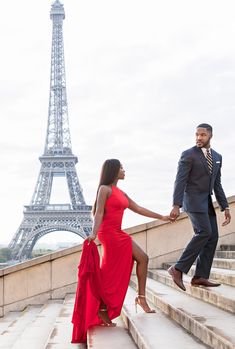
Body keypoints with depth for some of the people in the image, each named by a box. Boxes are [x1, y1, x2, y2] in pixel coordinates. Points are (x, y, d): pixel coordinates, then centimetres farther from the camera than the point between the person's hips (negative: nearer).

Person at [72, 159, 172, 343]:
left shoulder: (121, 193, 19)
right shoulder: (105, 189, -6)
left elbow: (138, 209, 22)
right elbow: (99, 212, -16)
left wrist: (161, 217, 24)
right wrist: (94, 233, -29)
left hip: (119, 234, 9)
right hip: (109, 233, -9)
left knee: (142, 258, 3)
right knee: (110, 274, -7)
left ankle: (141, 297, 4)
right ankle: (101, 310, 0)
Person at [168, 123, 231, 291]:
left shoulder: (217, 157, 13)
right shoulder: (188, 155, -7)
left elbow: (217, 184, 16)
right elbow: (180, 181, -13)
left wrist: (225, 207, 8)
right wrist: (176, 205, -23)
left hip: (208, 202, 7)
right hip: (193, 200, -7)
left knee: (213, 237, -1)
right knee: (204, 232, -21)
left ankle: (200, 277, 2)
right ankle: (178, 268, -17)